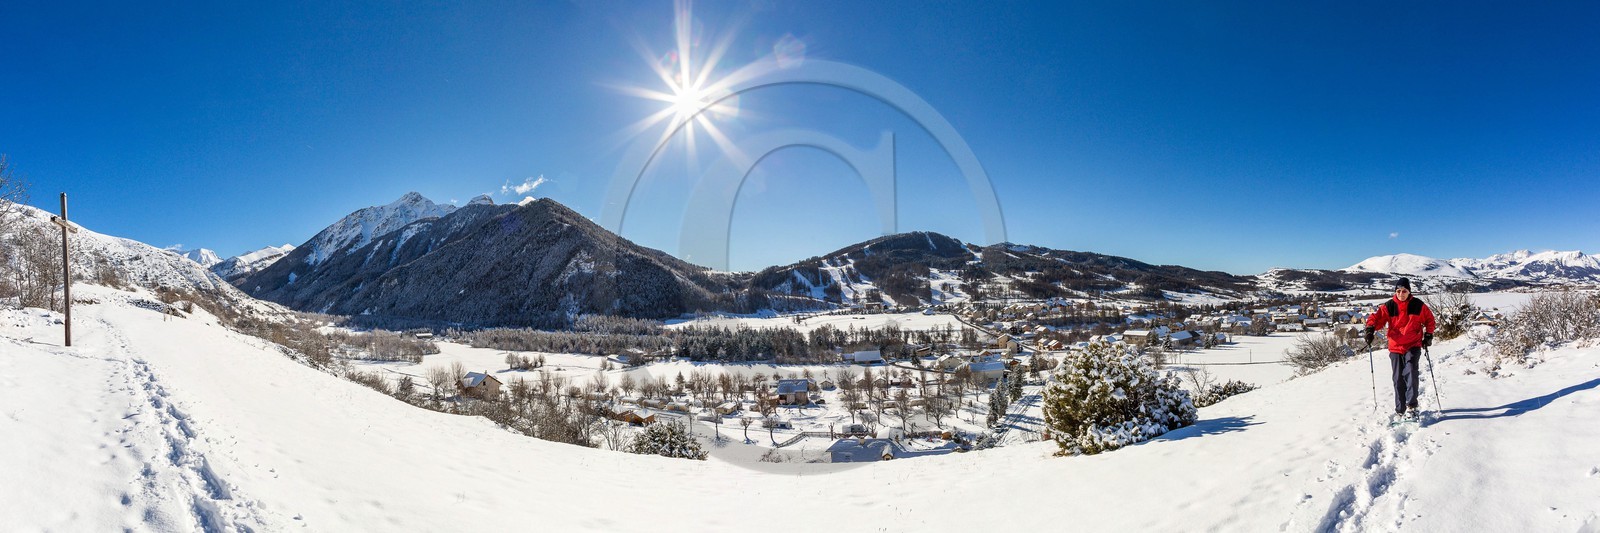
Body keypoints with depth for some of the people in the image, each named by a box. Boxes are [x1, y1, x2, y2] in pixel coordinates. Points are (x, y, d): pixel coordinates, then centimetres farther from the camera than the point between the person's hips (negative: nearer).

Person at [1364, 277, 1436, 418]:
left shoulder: (1418, 305, 0)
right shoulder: (1389, 306, -1)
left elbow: (1429, 319, 13)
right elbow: (1376, 317, -1)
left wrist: (1428, 335, 6)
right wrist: (1370, 330, -20)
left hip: (1413, 346, -1)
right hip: (1395, 347, 1)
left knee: (1410, 372, -20)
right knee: (1398, 379, 5)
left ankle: (1411, 406, -18)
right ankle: (1400, 410, 13)